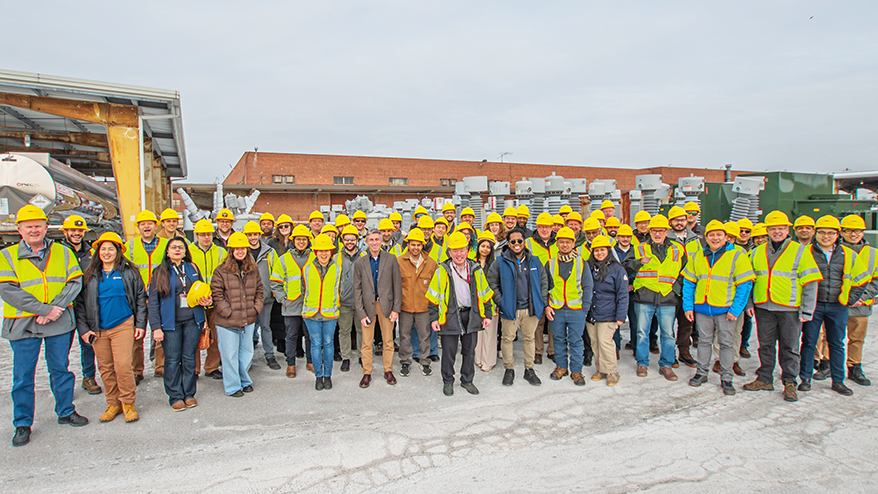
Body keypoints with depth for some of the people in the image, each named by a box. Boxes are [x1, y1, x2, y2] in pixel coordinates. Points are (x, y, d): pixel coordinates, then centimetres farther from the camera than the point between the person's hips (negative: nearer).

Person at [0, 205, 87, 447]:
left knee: (60, 369, 13)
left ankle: (66, 411, 29)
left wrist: (56, 307, -16)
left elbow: (74, 282, -1)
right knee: (23, 376, 7)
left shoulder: (63, 252, 4)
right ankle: (22, 424, 21)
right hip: (23, 325, -1)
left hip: (59, 322, 2)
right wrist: (45, 309, -18)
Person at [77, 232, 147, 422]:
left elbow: (141, 298, 6)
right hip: (98, 329, 3)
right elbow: (80, 303, 11)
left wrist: (140, 324, 1)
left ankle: (128, 403, 6)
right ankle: (113, 404, 21)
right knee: (106, 368, 7)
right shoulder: (90, 275, 9)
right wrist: (83, 328, 2)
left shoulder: (129, 272, 4)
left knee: (123, 365, -10)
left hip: (123, 326, -3)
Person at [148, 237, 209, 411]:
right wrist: (156, 327, -9)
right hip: (170, 322, -2)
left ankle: (189, 394, 20)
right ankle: (176, 396, 15)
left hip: (192, 320, 2)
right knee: (172, 359, 3)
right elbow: (153, 301, -2)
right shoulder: (160, 272, 1)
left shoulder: (192, 268, 10)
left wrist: (205, 300, -4)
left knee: (189, 357, 7)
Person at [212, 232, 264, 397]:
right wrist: (229, 312, -12)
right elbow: (217, 295, -8)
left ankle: (245, 381, 34)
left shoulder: (254, 270, 8)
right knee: (230, 354, 5)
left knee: (247, 352, 16)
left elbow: (259, 291, 14)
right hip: (227, 322, -4)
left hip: (249, 320, 4)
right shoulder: (221, 271, -7)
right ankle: (232, 386, 20)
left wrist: (256, 309, 2)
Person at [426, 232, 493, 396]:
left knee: (469, 350, 12)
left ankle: (467, 380, 30)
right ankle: (448, 382, 24)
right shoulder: (442, 271, -4)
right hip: (450, 315, -3)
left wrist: (487, 315, 9)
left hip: (471, 315, 3)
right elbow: (434, 296, 0)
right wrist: (433, 318, -4)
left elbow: (485, 294, 11)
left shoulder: (476, 269, 4)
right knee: (449, 351, 4)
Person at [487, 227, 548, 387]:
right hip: (510, 309, -2)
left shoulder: (534, 261, 6)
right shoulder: (501, 262, -3)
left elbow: (544, 282, 14)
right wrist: (500, 302, -4)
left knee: (529, 338, 12)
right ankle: (509, 370, 20)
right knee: (507, 338, 5)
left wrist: (541, 301, 6)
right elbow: (491, 282, 1)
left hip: (530, 308, 2)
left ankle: (529, 370, 24)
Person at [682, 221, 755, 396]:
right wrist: (688, 306, 2)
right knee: (704, 340, 12)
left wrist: (735, 309, -13)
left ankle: (726, 378, 14)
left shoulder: (737, 256, -3)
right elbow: (688, 282, 10)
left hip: (725, 309, -3)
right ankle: (702, 373, 24)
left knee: (726, 343, 4)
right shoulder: (697, 256, 7)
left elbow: (745, 285, -7)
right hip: (702, 308, 3)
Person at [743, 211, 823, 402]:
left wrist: (807, 310, -8)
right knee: (766, 345, 11)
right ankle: (765, 379, 21)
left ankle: (790, 383, 16)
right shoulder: (757, 252, 10)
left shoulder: (800, 251, 0)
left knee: (789, 347, 4)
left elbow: (810, 282, -3)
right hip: (763, 308, 3)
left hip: (790, 309, -3)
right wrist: (748, 303, 8)